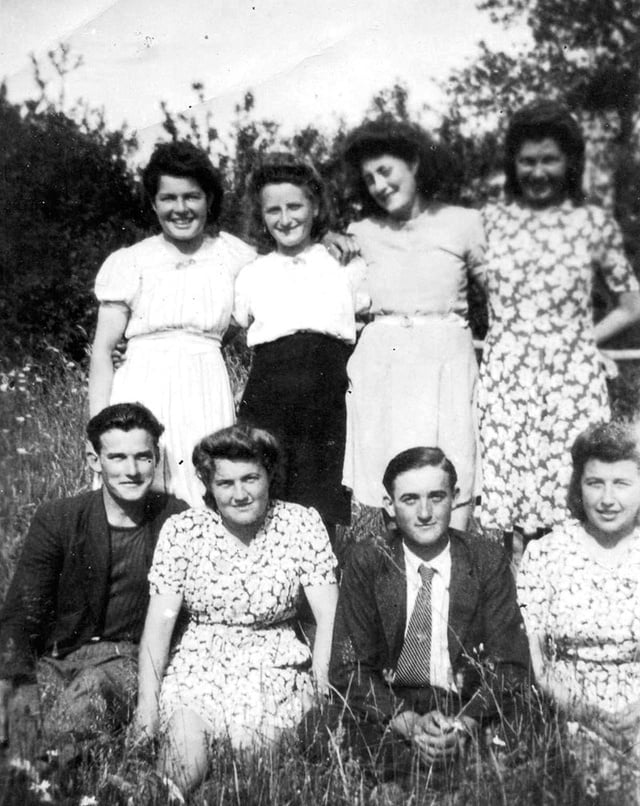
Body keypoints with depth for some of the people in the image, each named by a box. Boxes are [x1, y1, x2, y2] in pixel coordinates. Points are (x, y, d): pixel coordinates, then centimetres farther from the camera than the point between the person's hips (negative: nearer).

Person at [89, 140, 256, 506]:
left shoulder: (232, 254, 8)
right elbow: (103, 348, 4)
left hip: (207, 395, 1)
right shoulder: (129, 262, 4)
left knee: (207, 506, -2)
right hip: (143, 391, -1)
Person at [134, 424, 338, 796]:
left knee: (252, 742, -26)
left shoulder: (302, 524, -5)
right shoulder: (182, 531, -3)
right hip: (199, 664, 1)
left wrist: (324, 693, -19)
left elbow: (330, 618, -8)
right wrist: (148, 698, -15)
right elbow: (161, 619, -6)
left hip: (276, 666, 0)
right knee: (185, 748, -24)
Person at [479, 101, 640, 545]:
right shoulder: (490, 220, 9)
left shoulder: (594, 222, 7)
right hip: (504, 379, 1)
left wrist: (584, 338, 5)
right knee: (503, 500, -3)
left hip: (573, 380, 0)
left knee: (571, 512, -3)